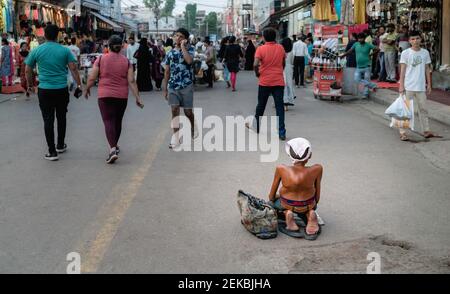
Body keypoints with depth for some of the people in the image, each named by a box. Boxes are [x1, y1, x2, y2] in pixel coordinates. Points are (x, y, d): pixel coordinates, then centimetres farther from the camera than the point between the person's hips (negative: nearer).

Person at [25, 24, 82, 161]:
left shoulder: (36, 51, 0)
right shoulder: (65, 50, -1)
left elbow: (28, 70, 5)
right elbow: (73, 69, -6)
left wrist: (30, 85, 19)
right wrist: (79, 85, 0)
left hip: (44, 90, -1)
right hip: (62, 89, 1)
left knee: (48, 120, 2)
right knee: (61, 117, 17)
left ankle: (52, 152, -1)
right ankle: (60, 146, 29)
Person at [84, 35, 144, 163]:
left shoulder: (101, 59, -4)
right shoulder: (126, 61, 1)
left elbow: (92, 78, -4)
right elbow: (131, 81, -5)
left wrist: (87, 90, 14)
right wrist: (138, 98, -2)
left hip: (105, 95, -2)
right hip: (122, 96, 3)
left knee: (108, 121, -5)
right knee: (118, 121, 17)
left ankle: (112, 149, -22)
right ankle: (115, 146, 33)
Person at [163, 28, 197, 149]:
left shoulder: (189, 49, -1)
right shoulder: (170, 53, 8)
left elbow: (189, 60, -24)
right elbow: (167, 72, 12)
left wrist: (183, 46, -15)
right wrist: (165, 89, 10)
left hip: (186, 85, -2)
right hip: (173, 86, 2)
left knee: (188, 112, 6)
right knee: (174, 110, -6)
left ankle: (193, 129, 35)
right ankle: (175, 138, -4)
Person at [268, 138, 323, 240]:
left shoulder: (281, 169, -23)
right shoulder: (317, 169, -23)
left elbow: (271, 196, -8)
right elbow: (317, 196, -8)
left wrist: (272, 198, 15)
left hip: (286, 206, -1)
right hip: (308, 206, 1)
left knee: (273, 200, 33)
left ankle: (287, 214, 2)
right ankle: (310, 214, 4)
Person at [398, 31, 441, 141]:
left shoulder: (425, 52, 6)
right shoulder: (405, 53, -4)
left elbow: (427, 69, 11)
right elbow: (402, 70, -4)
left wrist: (429, 84, 8)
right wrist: (401, 85, -9)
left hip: (421, 87, 4)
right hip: (408, 86, -4)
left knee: (423, 109, 11)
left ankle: (426, 131, 20)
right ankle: (402, 132, 4)